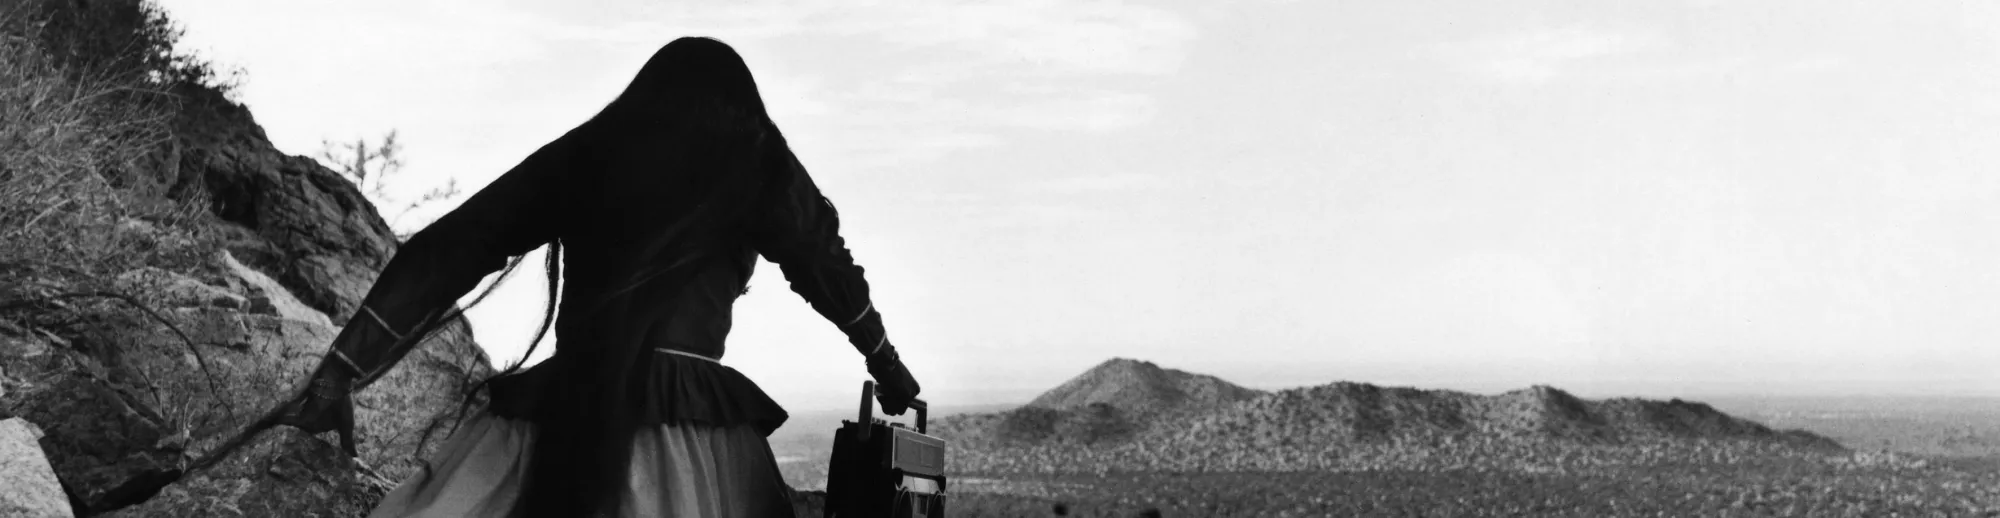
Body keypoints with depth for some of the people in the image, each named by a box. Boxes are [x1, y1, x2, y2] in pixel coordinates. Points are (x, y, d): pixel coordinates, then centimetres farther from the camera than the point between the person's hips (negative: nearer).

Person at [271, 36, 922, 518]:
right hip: (687, 420, -2)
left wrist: (342, 369, 10)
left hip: (556, 417, 2)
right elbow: (825, 264, 20)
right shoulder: (754, 159, 11)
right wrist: (886, 362, 35)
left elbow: (450, 249, 10)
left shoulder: (580, 152, 15)